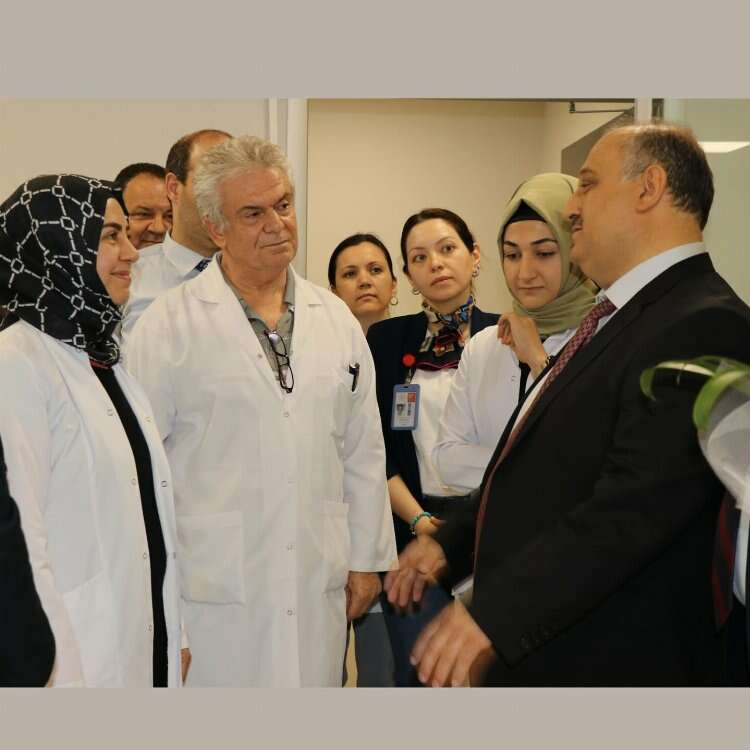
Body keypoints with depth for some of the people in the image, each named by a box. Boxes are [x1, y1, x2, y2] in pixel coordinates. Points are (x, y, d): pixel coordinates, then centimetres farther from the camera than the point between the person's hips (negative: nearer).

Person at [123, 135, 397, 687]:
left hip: (319, 586, 4)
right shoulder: (169, 326, -7)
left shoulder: (336, 320, 7)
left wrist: (367, 559, 11)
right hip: (214, 590, -3)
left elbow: (364, 453, 10)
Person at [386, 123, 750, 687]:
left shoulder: (705, 326, -20)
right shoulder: (617, 318, 12)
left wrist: (493, 614, -29)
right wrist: (452, 542, 10)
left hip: (610, 661, -8)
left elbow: (631, 508, -28)